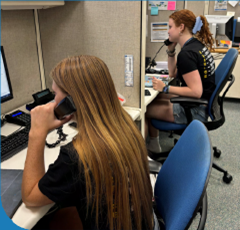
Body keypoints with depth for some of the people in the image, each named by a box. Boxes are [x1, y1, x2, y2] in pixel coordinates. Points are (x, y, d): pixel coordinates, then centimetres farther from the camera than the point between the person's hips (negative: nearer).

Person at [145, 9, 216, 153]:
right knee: (153, 99, 17)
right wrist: (171, 51, 4)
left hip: (196, 111, -10)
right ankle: (153, 145, 27)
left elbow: (196, 92, -29)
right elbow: (173, 73, 16)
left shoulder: (186, 54, -24)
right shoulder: (197, 44, 8)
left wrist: (165, 88, -22)